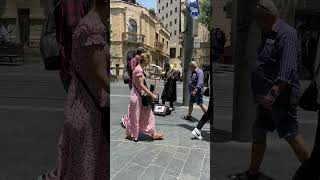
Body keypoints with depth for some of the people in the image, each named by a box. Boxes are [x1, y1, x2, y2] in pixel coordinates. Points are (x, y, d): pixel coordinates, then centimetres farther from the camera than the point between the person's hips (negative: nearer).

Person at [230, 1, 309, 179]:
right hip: (268, 97, 10)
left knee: (291, 135, -2)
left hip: (281, 97, -10)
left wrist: (274, 93, -32)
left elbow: (288, 69, -26)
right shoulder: (270, 35, 16)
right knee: (258, 133, 13)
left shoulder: (286, 34, -14)